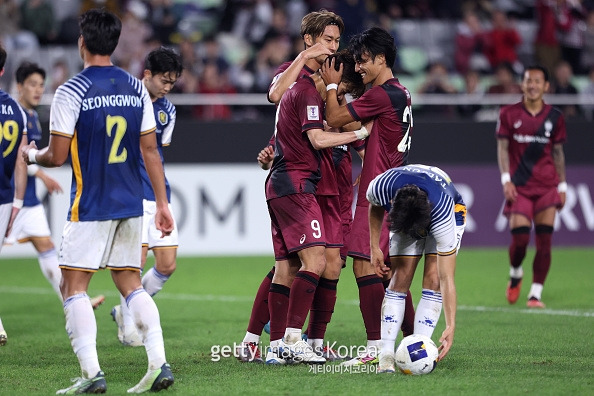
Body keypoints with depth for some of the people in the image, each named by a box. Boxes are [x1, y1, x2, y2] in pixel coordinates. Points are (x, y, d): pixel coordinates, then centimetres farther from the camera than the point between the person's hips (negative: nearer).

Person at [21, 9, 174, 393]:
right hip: (131, 204, 5)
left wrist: (32, 155, 14)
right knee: (131, 283, 12)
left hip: (90, 207, -5)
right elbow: (151, 150, 6)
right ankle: (159, 364, 1)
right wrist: (163, 203, 10)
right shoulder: (136, 88, 5)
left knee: (74, 286, 1)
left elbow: (57, 156, -8)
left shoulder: (71, 92, -10)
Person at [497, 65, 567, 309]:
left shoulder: (555, 117, 6)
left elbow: (558, 152, 13)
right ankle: (515, 275, 22)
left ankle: (536, 293, 0)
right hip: (519, 186, -1)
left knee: (544, 241, -6)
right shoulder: (509, 113, 3)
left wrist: (562, 185, 10)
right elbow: (502, 147, 3)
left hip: (547, 186, 1)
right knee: (519, 238, -10)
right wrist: (506, 179, -8)